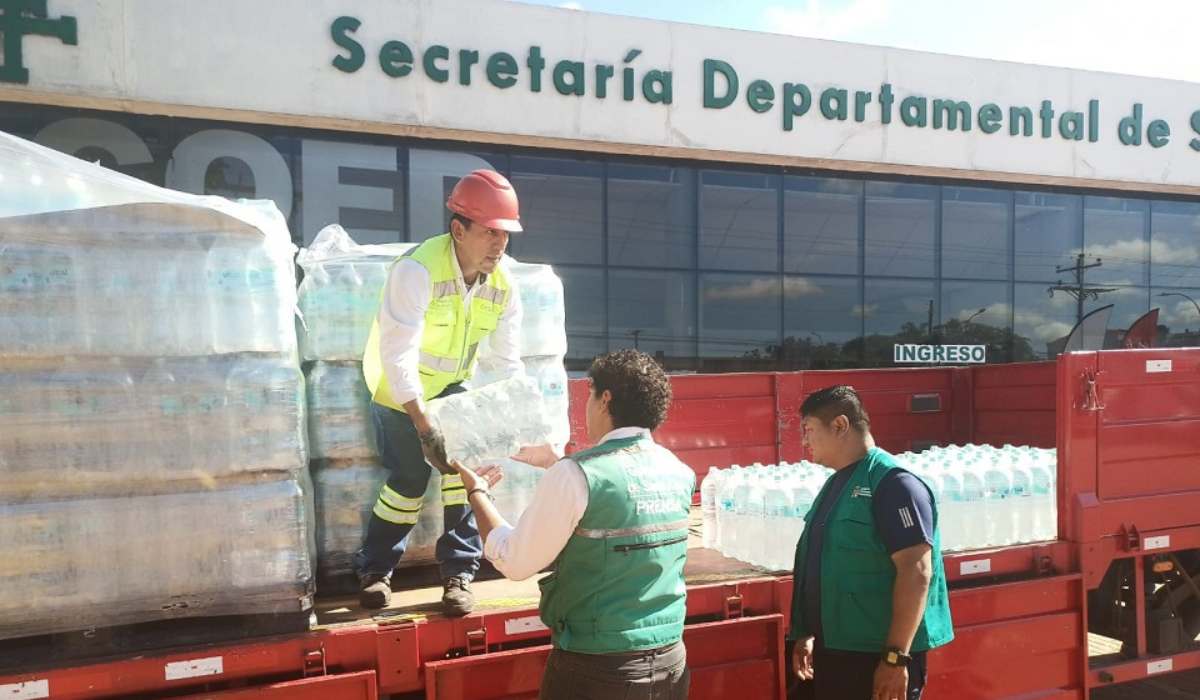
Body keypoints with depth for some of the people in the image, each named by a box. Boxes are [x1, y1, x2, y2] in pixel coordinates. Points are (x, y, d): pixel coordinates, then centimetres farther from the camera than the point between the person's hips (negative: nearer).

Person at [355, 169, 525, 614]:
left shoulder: (502, 286, -11)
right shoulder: (418, 270, -31)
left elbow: (509, 363, -9)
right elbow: (399, 357, -35)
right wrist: (425, 427, -40)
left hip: (450, 384, 5)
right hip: (398, 388, -5)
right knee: (409, 478, -6)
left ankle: (459, 570, 1)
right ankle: (374, 570, 17)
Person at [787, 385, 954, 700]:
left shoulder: (892, 483, -16)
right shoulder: (836, 483, 12)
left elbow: (916, 571, -22)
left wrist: (896, 657, -23)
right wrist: (807, 634, 20)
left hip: (878, 656, -8)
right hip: (832, 650, 9)